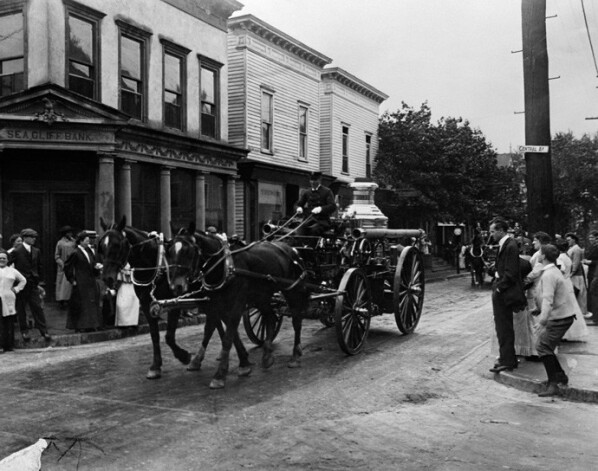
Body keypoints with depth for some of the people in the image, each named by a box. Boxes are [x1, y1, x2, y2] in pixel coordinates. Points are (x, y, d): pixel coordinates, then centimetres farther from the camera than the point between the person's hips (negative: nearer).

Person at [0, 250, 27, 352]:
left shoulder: (12, 271, 14)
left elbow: (23, 280, 24)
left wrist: (16, 289, 12)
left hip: (8, 300, 2)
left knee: (9, 324, 3)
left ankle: (9, 346, 10)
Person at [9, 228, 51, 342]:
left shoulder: (36, 251, 8)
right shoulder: (16, 252, -7)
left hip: (33, 285, 3)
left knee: (38, 308, 2)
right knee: (21, 310, 6)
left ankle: (44, 331, 4)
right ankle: (24, 331, 17)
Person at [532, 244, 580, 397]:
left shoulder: (548, 275, -20)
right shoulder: (555, 270, 12)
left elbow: (548, 300, -29)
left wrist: (542, 321, -35)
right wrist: (540, 311, 24)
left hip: (560, 317, -10)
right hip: (564, 314, 10)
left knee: (543, 346, -10)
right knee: (545, 345, 16)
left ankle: (553, 384, -9)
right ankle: (560, 375, 26)